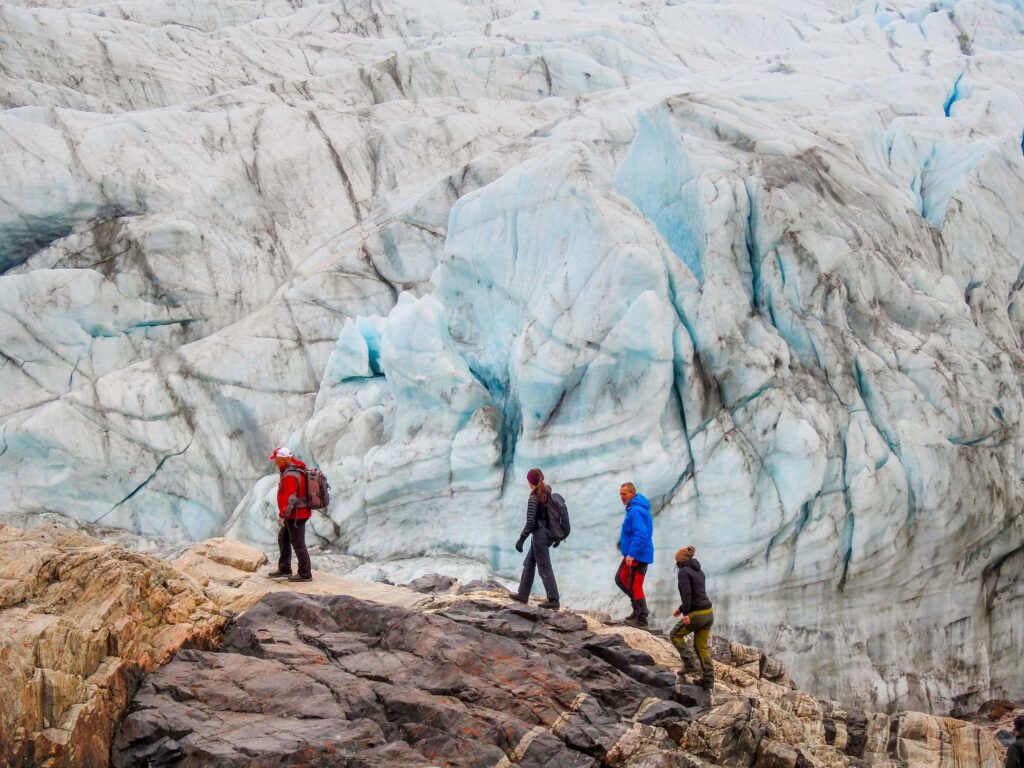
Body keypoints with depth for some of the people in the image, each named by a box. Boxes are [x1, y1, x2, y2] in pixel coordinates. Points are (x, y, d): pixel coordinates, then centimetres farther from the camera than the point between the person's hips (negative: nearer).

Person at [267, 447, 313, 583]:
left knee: (298, 543, -5)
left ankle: (305, 574, -1)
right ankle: (284, 569, 29)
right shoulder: (294, 470, 11)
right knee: (283, 539, 20)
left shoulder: (290, 475, -21)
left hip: (295, 515, -11)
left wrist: (282, 515, -23)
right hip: (296, 514, 11)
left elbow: (290, 499, -25)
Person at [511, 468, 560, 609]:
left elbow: (530, 522, -18)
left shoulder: (534, 498, -15)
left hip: (539, 534, -8)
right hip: (548, 533, 8)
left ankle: (553, 600, -5)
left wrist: (521, 539, -15)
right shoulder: (548, 494, 7)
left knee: (544, 567, -5)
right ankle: (523, 594, 24)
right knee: (529, 563, 18)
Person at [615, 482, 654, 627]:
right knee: (620, 578, 18)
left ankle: (641, 619, 3)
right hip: (633, 554, 11)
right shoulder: (633, 508, 12)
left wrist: (631, 554, -30)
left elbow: (641, 535, -29)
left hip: (638, 555, -11)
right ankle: (639, 609, 23)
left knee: (635, 586, -4)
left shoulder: (636, 511, -21)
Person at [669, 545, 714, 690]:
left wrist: (685, 613, -22)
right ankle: (708, 680, 11)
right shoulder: (699, 571, 17)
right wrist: (681, 608, 31)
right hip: (709, 613, 8)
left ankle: (691, 665, 2)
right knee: (702, 646, 14)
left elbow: (687, 592, -21)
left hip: (697, 614, -8)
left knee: (675, 635, 13)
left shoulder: (683, 572, -8)